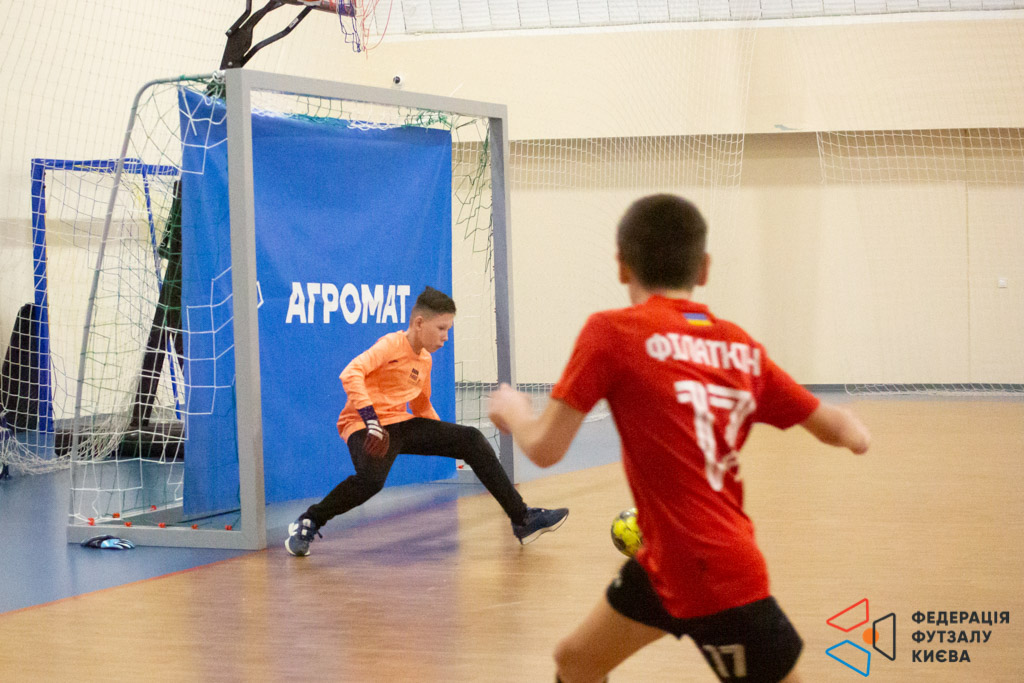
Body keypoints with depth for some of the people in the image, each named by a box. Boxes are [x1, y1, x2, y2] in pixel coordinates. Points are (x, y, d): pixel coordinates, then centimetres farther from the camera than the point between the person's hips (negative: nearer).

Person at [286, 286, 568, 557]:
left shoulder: (425, 360, 14)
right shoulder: (392, 345, -11)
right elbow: (351, 374, -26)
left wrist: (447, 441, 17)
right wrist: (372, 423, -32)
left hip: (402, 424, 8)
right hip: (366, 426, -8)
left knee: (471, 439, -1)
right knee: (371, 478, -39)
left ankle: (522, 519, 2)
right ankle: (307, 524, -17)